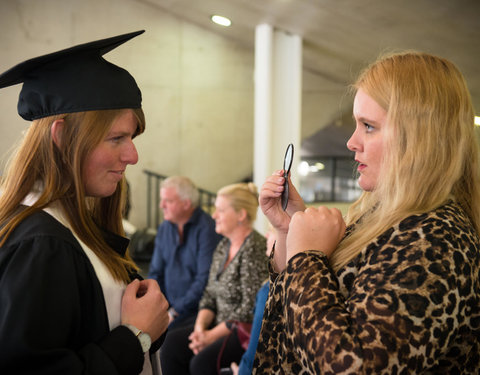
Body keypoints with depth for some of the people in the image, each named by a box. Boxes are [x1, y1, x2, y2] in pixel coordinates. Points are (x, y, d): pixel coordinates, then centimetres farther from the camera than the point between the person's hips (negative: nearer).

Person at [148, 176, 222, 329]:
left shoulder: (206, 229, -14)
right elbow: (156, 272, 15)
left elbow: (205, 280, -18)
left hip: (196, 310, -7)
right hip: (169, 306, 7)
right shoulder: (164, 228, 10)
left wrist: (175, 311, -16)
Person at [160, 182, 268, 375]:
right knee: (171, 342, -10)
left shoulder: (255, 249, -17)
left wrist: (213, 335, -16)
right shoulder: (223, 246, 11)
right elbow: (210, 294, 13)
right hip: (221, 325, 8)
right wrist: (200, 327, -5)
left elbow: (250, 309, -20)